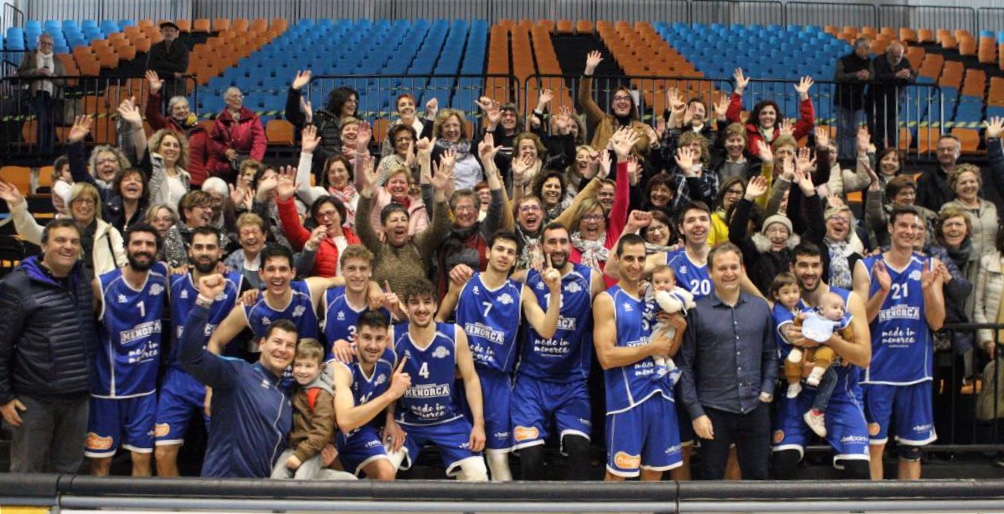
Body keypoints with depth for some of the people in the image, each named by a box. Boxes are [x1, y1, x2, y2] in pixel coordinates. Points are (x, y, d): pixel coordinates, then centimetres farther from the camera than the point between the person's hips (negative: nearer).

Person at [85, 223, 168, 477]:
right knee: (101, 461, 8)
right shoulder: (102, 286, -13)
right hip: (107, 388, -3)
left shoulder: (162, 275, -4)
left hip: (145, 388, 3)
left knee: (143, 458, 10)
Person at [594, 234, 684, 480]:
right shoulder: (606, 300, -7)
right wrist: (650, 348, -13)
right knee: (617, 471, 4)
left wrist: (680, 329, -5)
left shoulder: (654, 300, 12)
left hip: (660, 394, 6)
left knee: (655, 469, 13)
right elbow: (606, 357, -16)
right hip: (626, 397, -6)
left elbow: (668, 352, 13)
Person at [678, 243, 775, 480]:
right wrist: (696, 412, -8)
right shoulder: (697, 311, -5)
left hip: (755, 409, 3)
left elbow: (769, 354, 15)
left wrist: (767, 391, 2)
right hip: (714, 411, -3)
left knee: (757, 476, 12)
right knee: (711, 478, 8)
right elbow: (686, 364, -5)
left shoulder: (761, 307, 7)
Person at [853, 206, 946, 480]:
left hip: (916, 370, 2)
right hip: (878, 369, -2)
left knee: (912, 446, 10)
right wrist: (883, 290, -21)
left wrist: (927, 288, -17)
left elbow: (936, 323, 0)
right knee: (874, 443, 1)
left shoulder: (930, 267, 6)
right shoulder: (867, 267, -1)